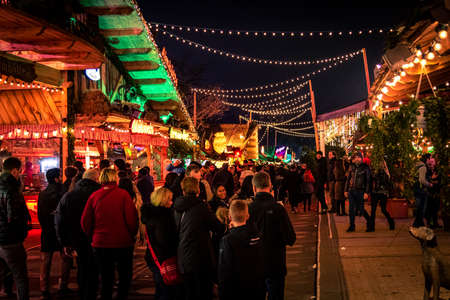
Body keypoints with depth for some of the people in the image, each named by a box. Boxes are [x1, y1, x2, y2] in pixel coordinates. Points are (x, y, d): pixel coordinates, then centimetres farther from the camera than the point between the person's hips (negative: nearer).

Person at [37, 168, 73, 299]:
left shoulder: (42, 195, -2)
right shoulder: (63, 194, -15)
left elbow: (40, 215, 5)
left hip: (47, 233, 3)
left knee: (45, 261, 9)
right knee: (66, 259, 13)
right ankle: (63, 287, 15)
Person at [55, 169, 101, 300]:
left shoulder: (68, 195, 3)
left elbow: (59, 221, 5)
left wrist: (64, 243, 9)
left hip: (77, 240, 5)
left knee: (81, 269, 19)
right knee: (93, 271, 6)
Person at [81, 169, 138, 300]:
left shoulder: (94, 196, -3)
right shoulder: (123, 194, -11)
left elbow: (85, 221, 0)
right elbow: (132, 219, -13)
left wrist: (92, 237, 14)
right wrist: (132, 235, 4)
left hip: (100, 244, 3)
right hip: (123, 243, -3)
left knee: (106, 279, 15)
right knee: (125, 277, 15)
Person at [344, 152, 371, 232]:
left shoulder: (365, 168, -5)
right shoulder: (352, 167, 9)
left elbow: (368, 181, -7)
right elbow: (348, 179, 15)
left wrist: (366, 192, -13)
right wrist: (346, 190, 10)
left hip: (360, 191, -4)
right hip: (351, 191, 4)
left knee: (361, 209, 0)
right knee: (351, 209, 2)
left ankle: (369, 221, 25)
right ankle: (352, 226, 11)